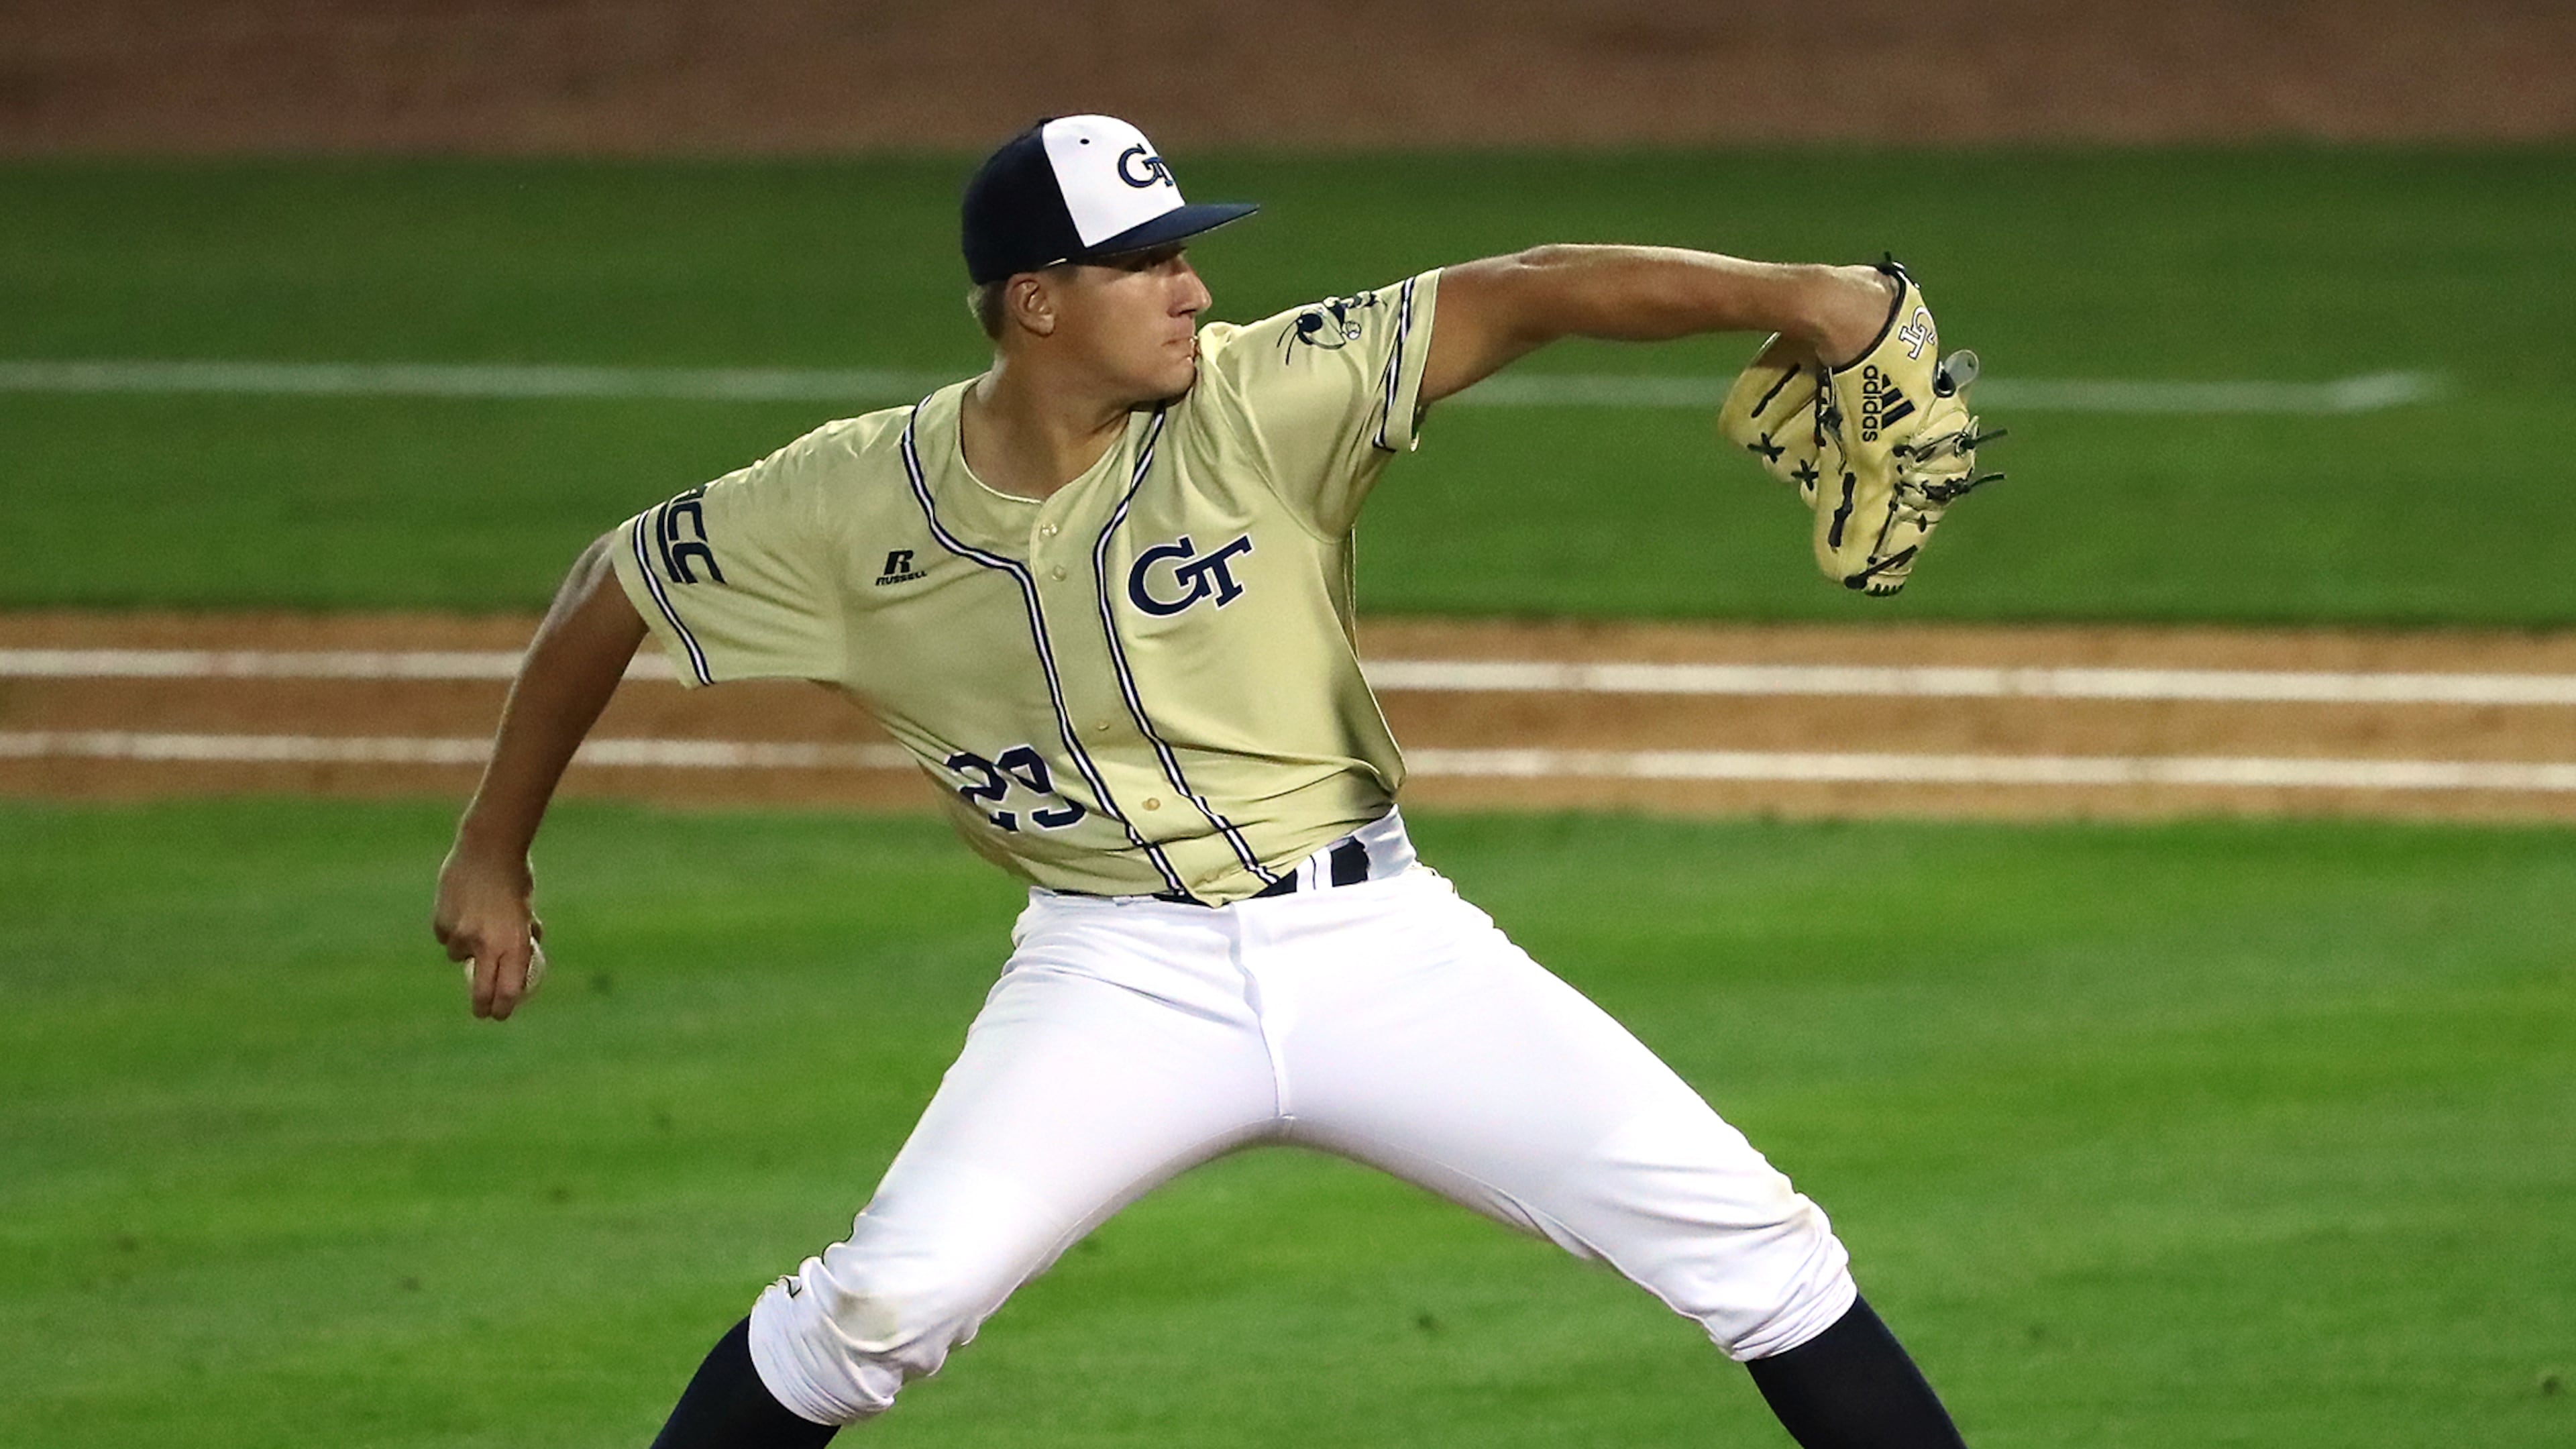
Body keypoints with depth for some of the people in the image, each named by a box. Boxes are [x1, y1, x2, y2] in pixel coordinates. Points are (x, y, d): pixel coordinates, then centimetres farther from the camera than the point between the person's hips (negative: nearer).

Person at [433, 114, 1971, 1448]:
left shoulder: (1263, 405, -12)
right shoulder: (859, 502, -9)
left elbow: (1526, 297, -21)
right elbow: (612, 588, 6)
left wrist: (1782, 297, -36)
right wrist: (493, 854, 12)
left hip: (1375, 943, 1)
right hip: (1123, 974, -1)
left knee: (1743, 1239, -8)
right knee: (887, 1301, -18)